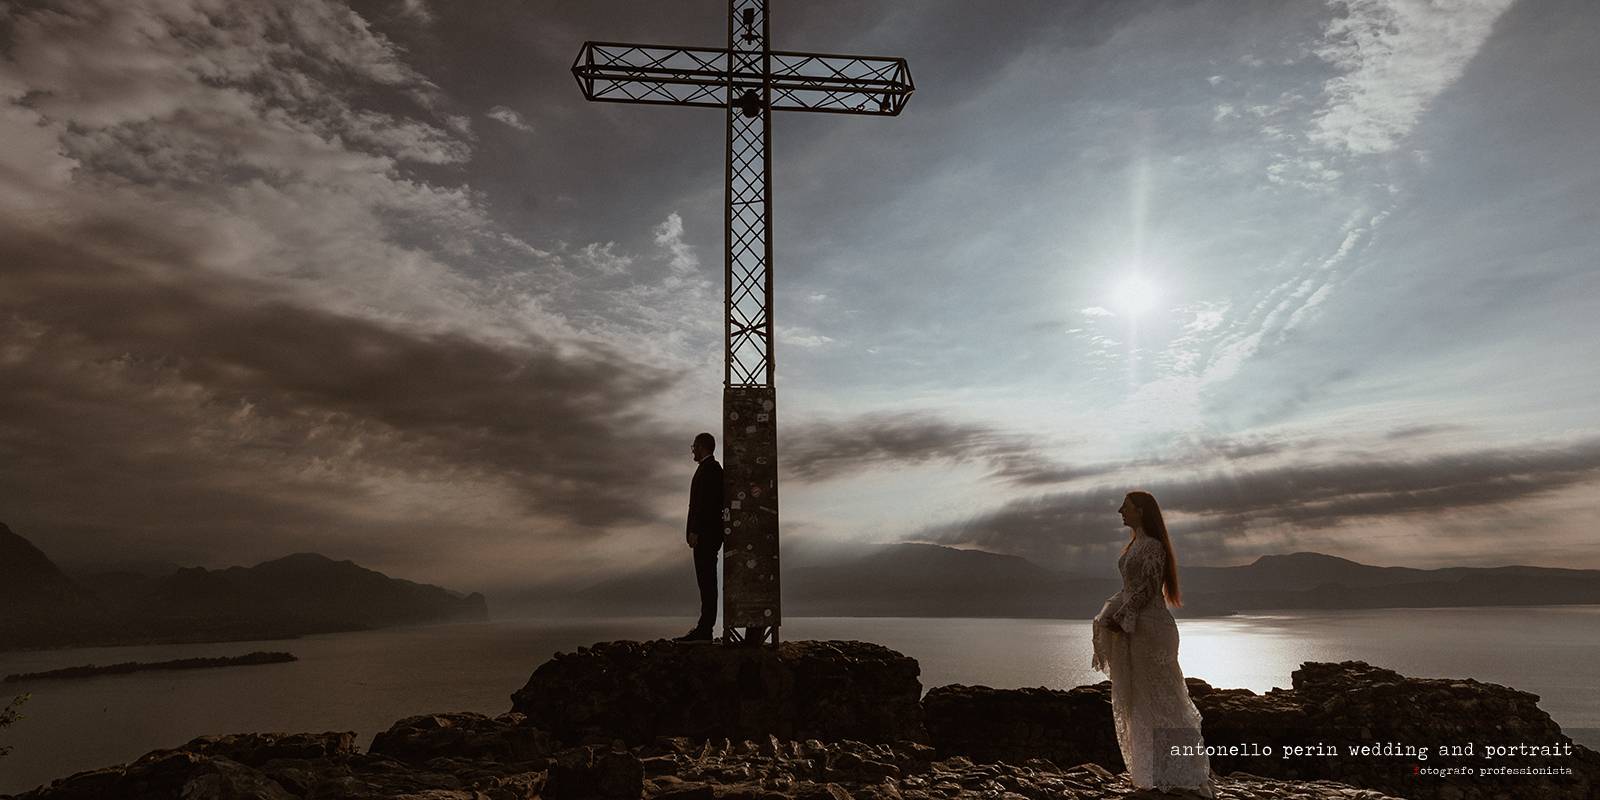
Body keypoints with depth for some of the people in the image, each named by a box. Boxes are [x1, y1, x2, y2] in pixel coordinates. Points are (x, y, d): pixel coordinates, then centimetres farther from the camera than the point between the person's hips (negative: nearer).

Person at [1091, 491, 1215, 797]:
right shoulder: (1134, 544, 13)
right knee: (1137, 699, 14)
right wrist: (1111, 617, 8)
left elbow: (1147, 589, -18)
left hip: (1149, 628, -9)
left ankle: (1191, 774, 5)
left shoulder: (1152, 546, -15)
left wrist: (1118, 618, -15)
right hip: (1132, 627, 9)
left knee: (1159, 697, -4)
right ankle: (1153, 771, 25)